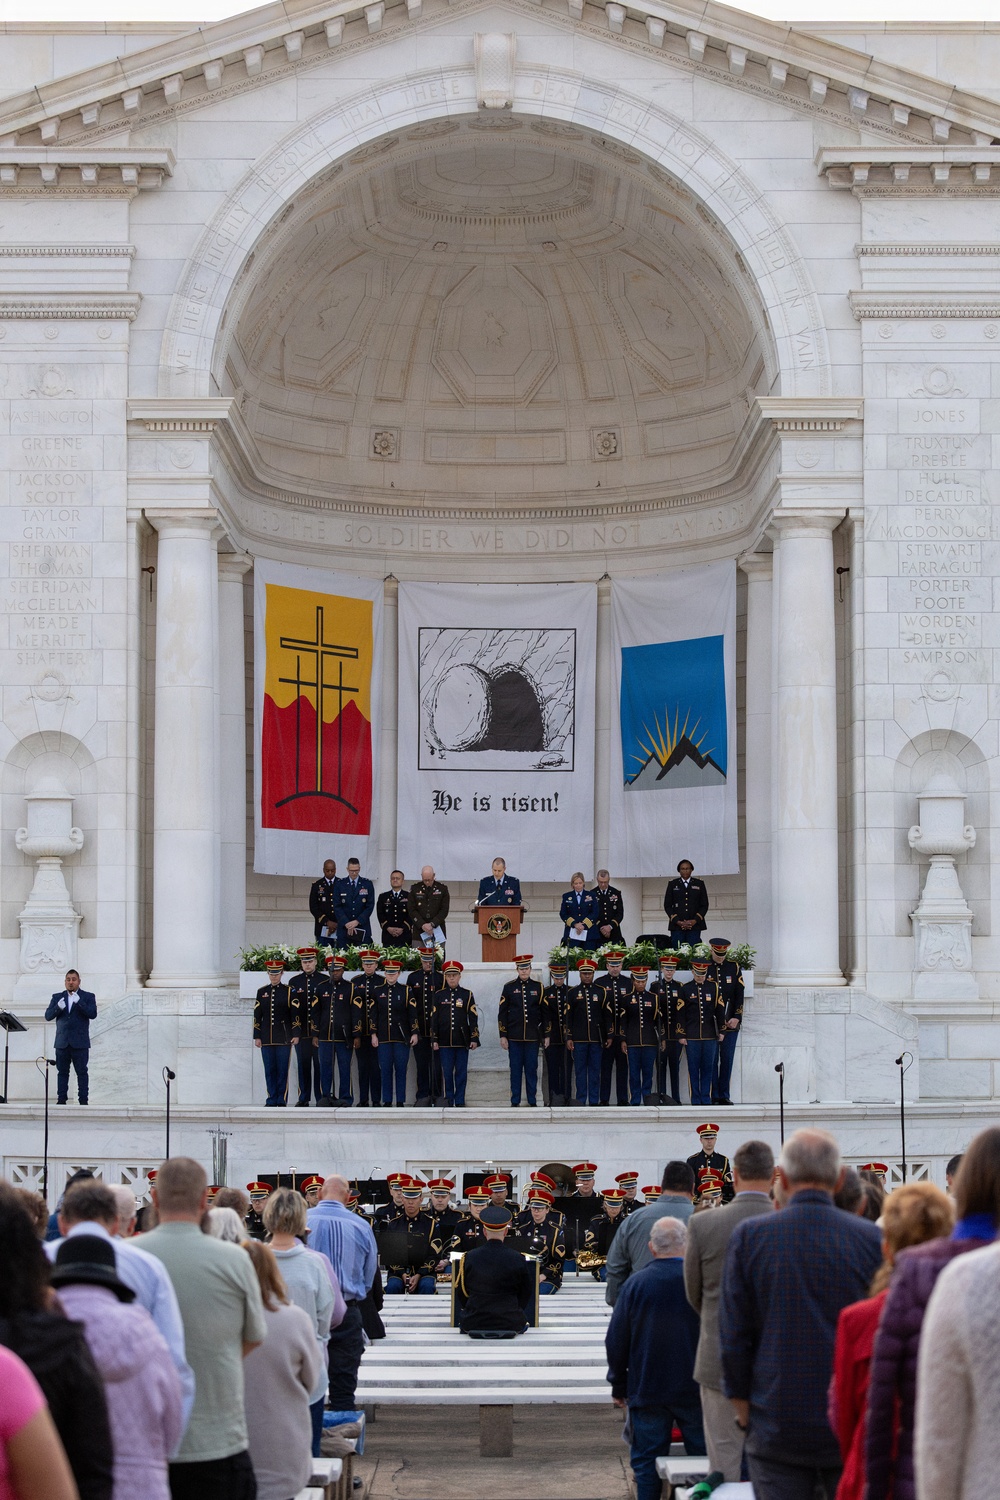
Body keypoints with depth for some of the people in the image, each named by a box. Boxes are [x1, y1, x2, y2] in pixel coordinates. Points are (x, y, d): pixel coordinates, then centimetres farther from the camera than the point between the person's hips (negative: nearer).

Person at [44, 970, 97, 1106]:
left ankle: (83, 1100, -1)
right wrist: (58, 1007, -18)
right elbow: (48, 1016, 2)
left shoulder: (88, 997, 4)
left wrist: (79, 1002, -22)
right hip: (62, 1042, 2)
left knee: (82, 1072, -2)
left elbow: (92, 1014, -10)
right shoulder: (57, 997, 11)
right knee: (62, 1072, 3)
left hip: (80, 1042, -2)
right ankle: (61, 1099, 6)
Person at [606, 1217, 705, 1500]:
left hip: (646, 1389, 1)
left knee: (647, 1463, 6)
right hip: (694, 1390, -1)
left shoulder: (635, 1283, -5)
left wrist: (618, 1386, 10)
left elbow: (615, 1341, 0)